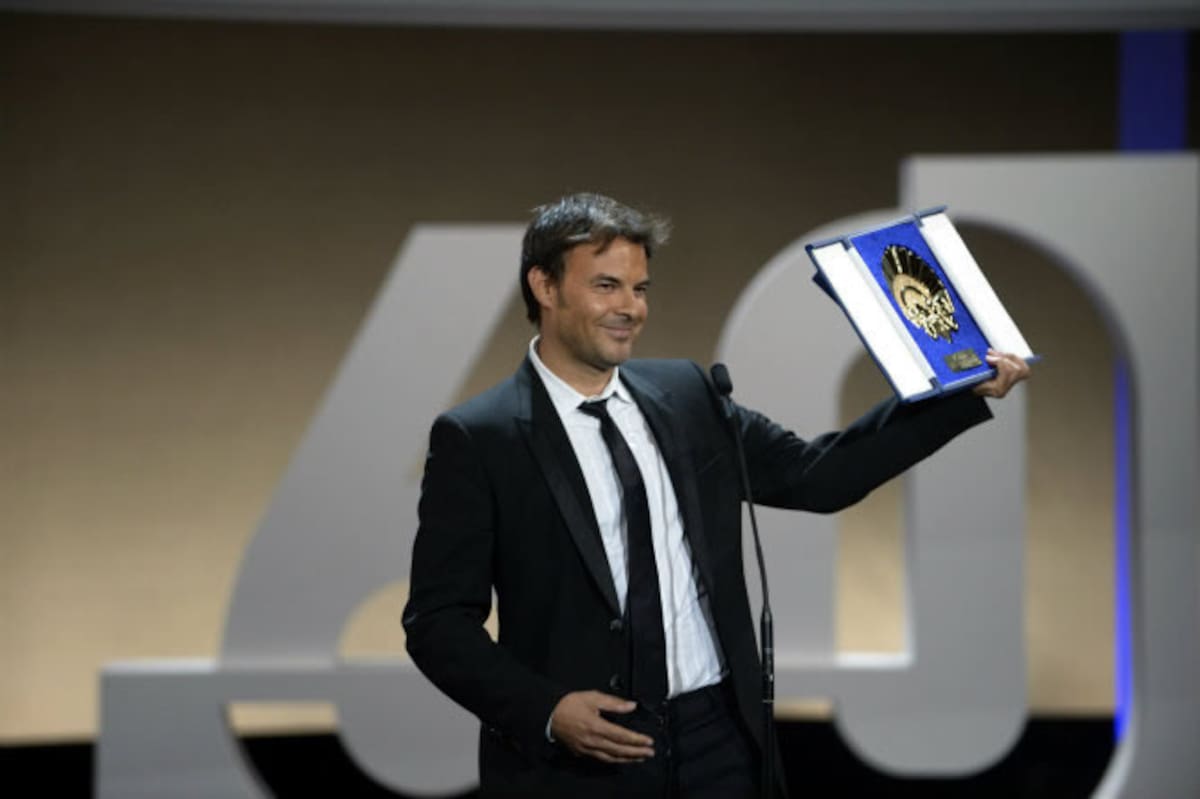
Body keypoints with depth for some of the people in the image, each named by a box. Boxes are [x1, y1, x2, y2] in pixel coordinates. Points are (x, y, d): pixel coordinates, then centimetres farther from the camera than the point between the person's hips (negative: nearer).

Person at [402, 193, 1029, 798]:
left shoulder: (686, 395, 8)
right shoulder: (476, 438, -6)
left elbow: (815, 475, 10)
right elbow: (438, 621, -6)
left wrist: (967, 395, 6)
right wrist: (546, 711, -19)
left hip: (716, 739, 4)